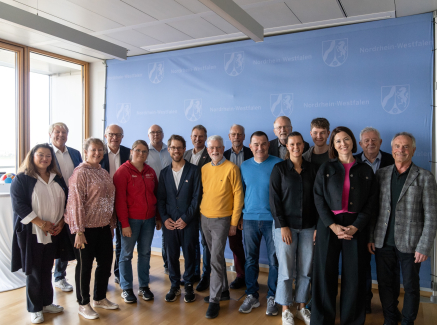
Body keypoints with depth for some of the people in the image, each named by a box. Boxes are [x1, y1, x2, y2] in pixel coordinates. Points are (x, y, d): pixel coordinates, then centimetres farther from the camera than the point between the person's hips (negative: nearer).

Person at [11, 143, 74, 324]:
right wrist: (41, 223, -18)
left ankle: (46, 303, 30)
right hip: (31, 233, -4)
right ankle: (34, 309, 20)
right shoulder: (21, 179, -6)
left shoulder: (57, 179, 9)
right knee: (33, 272, 5)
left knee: (47, 269, 15)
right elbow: (18, 205, -13)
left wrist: (61, 222, -3)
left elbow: (65, 201, 10)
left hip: (54, 233, 5)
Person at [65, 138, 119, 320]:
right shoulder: (81, 172, -12)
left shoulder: (104, 173, 10)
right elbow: (76, 202, -17)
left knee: (106, 262, 14)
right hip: (86, 227, -7)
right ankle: (83, 304, 26)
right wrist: (79, 231, -19)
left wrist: (112, 224, 13)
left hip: (103, 226, 7)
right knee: (84, 265, 8)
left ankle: (100, 298, 34)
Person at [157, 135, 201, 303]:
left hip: (189, 222, -2)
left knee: (189, 254, 6)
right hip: (169, 222, 3)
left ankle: (188, 285, 23)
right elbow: (160, 199, 8)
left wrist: (186, 218, -12)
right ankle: (174, 286, 26)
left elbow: (197, 197, -6)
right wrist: (165, 218, -5)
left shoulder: (194, 170, -1)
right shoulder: (164, 172, 9)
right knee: (172, 255, 9)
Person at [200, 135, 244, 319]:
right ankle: (223, 290, 31)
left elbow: (238, 195, -9)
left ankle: (214, 300, 5)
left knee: (216, 258, -7)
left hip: (222, 220, -5)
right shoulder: (204, 169, 7)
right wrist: (200, 212, 6)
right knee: (216, 257, 15)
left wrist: (234, 222, -9)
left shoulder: (231, 168, -9)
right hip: (205, 218, 6)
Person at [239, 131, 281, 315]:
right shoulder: (244, 166, 7)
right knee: (250, 259, 11)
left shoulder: (278, 164, -4)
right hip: (249, 219, 3)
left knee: (274, 260, 5)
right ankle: (252, 296, 25)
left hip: (272, 219, -3)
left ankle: (272, 297, 21)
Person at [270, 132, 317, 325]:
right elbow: (274, 199, -4)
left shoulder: (312, 169, 6)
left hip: (308, 226, 3)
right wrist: (283, 226, -10)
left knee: (305, 270, 8)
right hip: (286, 225, -2)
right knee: (286, 270, 3)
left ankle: (302, 307, 26)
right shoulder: (279, 168, -1)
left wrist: (318, 226, 1)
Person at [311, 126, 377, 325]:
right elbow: (319, 199, -1)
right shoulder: (325, 169, 5)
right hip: (328, 225, 0)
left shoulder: (365, 170, 8)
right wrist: (333, 225, -12)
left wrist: (355, 227, -9)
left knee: (354, 275, 5)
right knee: (325, 273, 4)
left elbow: (371, 202, 2)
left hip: (356, 227, 1)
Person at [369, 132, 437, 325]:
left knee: (411, 287, 11)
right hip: (383, 243, 3)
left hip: (409, 244, -2)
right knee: (386, 284, 13)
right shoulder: (381, 174, 5)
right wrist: (370, 237, 2)